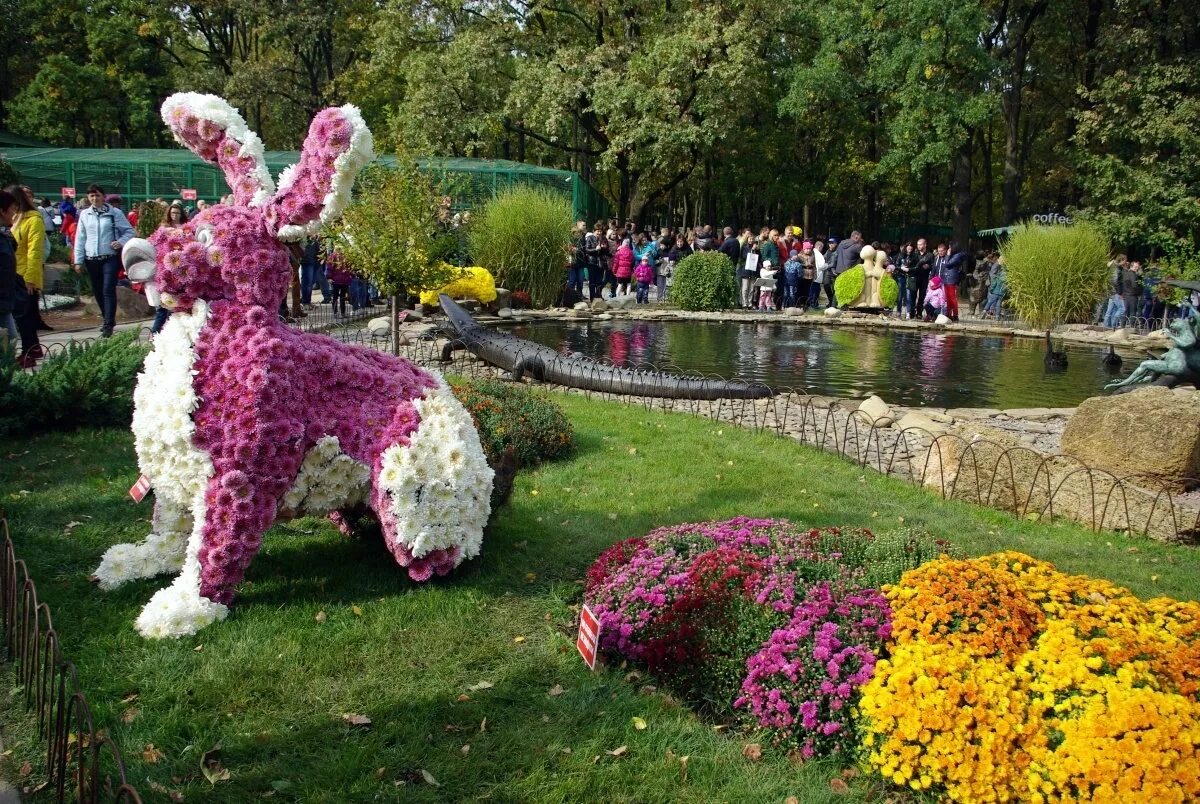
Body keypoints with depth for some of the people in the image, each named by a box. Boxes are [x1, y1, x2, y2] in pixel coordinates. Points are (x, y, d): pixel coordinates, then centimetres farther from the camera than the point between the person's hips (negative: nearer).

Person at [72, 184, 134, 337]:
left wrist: (121, 242, -14)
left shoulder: (114, 213, 0)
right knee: (97, 292, 11)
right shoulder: (84, 214, 9)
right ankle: (108, 319, 28)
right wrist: (78, 260, 7)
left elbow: (129, 231, 5)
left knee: (108, 290, -12)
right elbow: (80, 238, 10)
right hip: (91, 259, 4)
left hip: (110, 257, -4)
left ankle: (108, 325, -13)